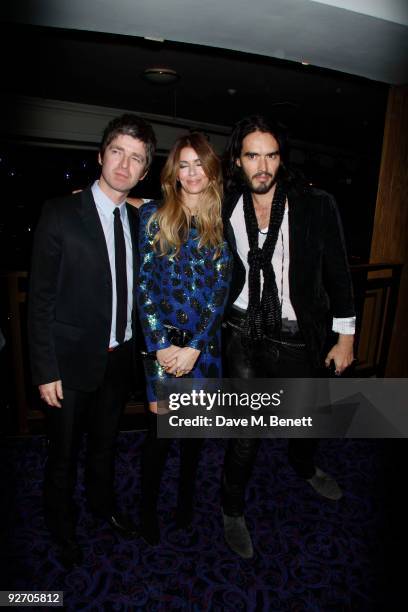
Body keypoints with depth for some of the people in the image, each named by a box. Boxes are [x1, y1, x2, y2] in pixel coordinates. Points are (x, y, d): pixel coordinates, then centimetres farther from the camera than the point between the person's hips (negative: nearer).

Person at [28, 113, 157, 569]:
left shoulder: (137, 221, 2)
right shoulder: (60, 214, -13)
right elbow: (40, 298, -13)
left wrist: (136, 346, 6)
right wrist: (45, 370, -14)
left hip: (120, 357, 5)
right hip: (73, 360, -4)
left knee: (106, 441, 25)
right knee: (64, 453, 16)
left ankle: (102, 502, 53)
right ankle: (61, 526, 44)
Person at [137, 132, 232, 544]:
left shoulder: (222, 221, 3)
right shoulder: (153, 215, 0)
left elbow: (221, 288, -2)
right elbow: (143, 284, -4)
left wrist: (194, 346, -10)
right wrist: (162, 345, -11)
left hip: (204, 343, 2)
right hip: (162, 342, -1)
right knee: (159, 432, 6)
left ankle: (186, 495, 44)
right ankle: (148, 506, 34)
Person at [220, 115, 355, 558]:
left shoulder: (316, 206, -8)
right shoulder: (226, 211, -5)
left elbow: (337, 274, -2)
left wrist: (345, 337, 1)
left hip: (298, 338, 1)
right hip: (245, 337, 0)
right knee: (244, 432, 8)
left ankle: (305, 468, 59)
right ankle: (233, 512, 35)